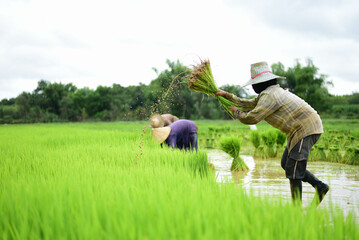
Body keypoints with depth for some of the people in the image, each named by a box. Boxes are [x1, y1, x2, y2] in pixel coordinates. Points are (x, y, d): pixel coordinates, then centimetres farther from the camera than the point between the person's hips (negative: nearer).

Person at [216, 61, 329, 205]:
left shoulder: (269, 96, -15)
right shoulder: (272, 91, 17)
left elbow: (251, 118, -20)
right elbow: (249, 104, 27)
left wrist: (236, 112, 0)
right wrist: (227, 95, 28)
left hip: (305, 129, -10)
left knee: (293, 168, -8)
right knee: (286, 164, 14)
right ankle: (320, 186, 11)